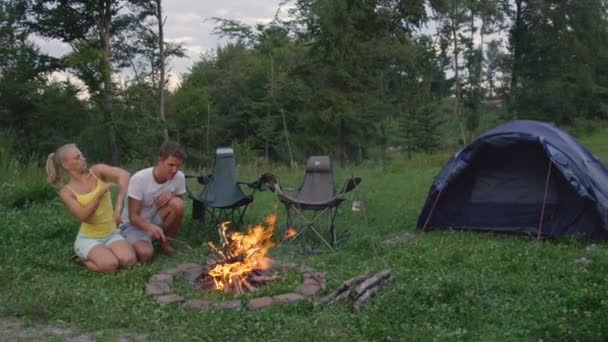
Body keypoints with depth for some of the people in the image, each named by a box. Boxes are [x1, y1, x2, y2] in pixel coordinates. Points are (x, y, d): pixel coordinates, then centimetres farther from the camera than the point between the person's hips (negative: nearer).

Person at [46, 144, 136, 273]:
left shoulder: (97, 171, -5)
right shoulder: (66, 191, -7)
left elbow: (124, 174, -24)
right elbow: (83, 216, -19)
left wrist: (118, 206, -34)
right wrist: (100, 193, -28)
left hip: (111, 235, 2)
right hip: (88, 238, -2)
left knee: (129, 261, -25)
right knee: (110, 265, -29)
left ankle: (105, 252, 7)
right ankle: (83, 257, 4)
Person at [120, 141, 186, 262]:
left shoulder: (179, 177, -14)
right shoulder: (139, 179, -25)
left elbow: (178, 209, 1)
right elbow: (133, 216, -21)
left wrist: (171, 195, -23)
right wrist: (149, 227, -44)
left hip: (157, 221, 3)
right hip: (134, 224, -3)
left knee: (177, 203, -28)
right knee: (145, 254, -32)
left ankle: (165, 242, -4)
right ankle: (134, 244, 6)